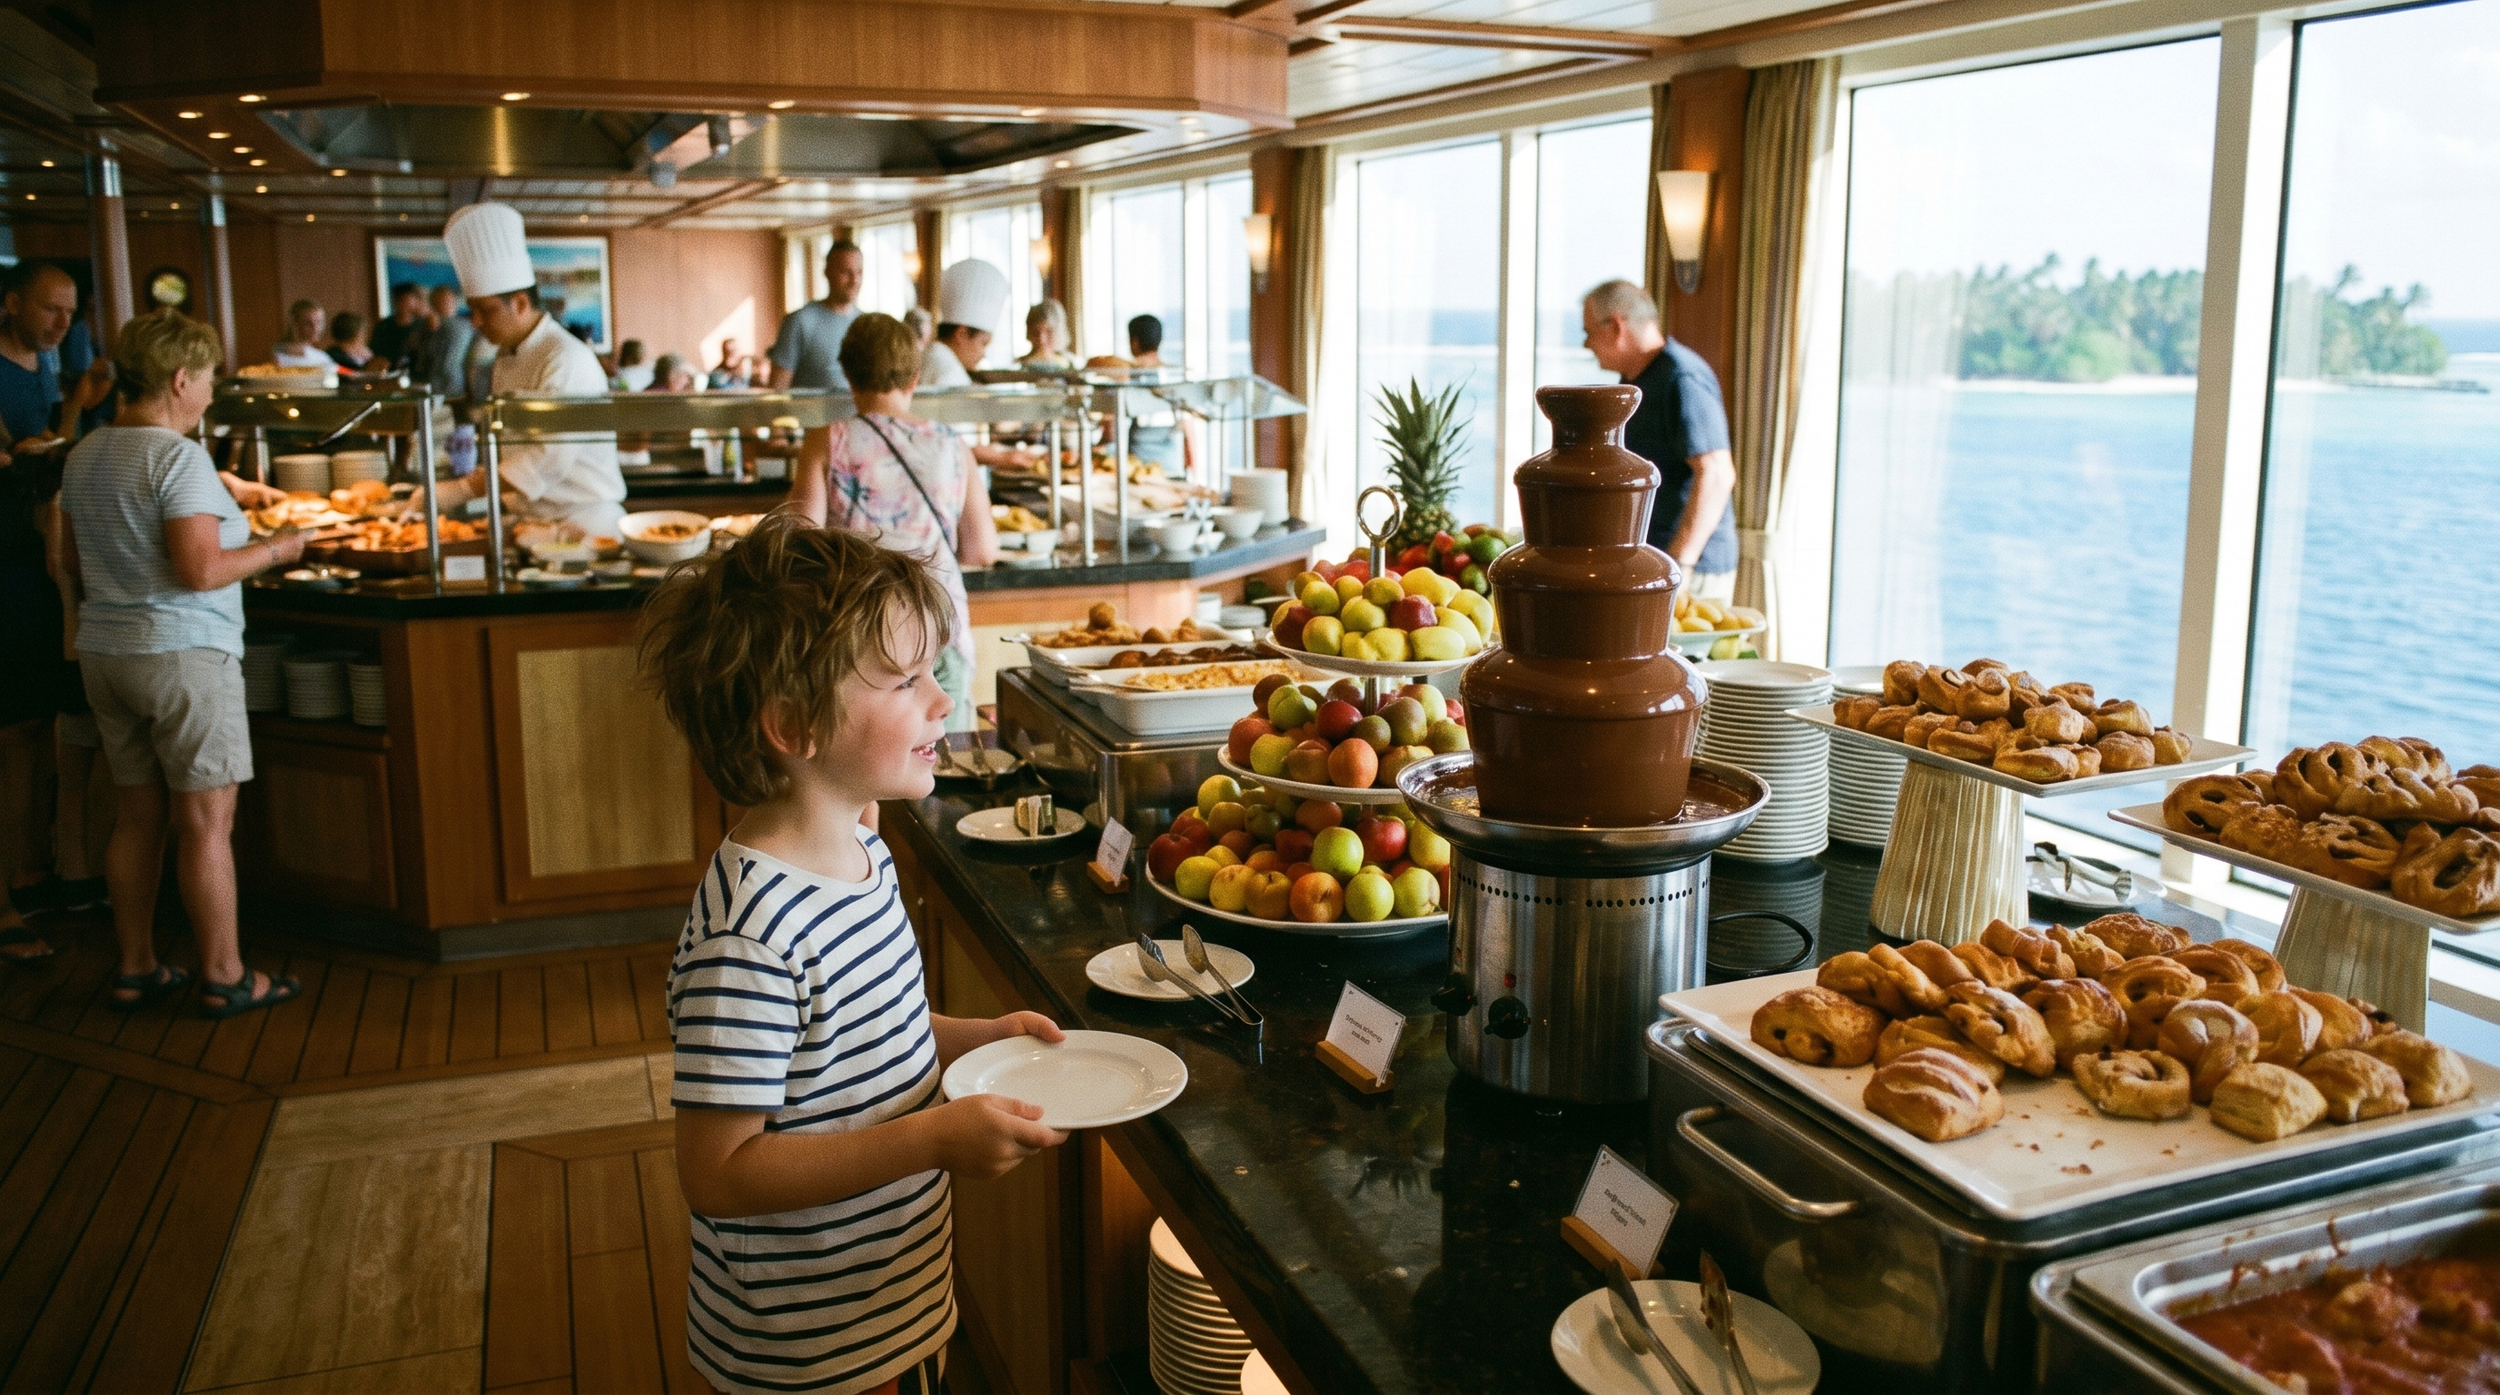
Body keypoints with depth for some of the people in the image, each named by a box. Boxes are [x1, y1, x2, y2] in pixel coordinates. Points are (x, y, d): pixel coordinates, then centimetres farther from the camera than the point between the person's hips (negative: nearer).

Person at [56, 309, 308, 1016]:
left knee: (137, 813, 14)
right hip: (183, 653, -8)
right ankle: (224, 976, 6)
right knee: (206, 819, -1)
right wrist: (274, 550, -7)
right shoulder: (179, 457, -16)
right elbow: (201, 571, -21)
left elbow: (72, 561, 18)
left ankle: (136, 969, 21)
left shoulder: (84, 455, 10)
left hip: (104, 652, 8)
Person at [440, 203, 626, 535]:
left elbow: (551, 456, -25)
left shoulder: (567, 359, -17)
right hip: (533, 518, 8)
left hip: (583, 519, -8)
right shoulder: (506, 358, 14)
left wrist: (464, 489, -26)